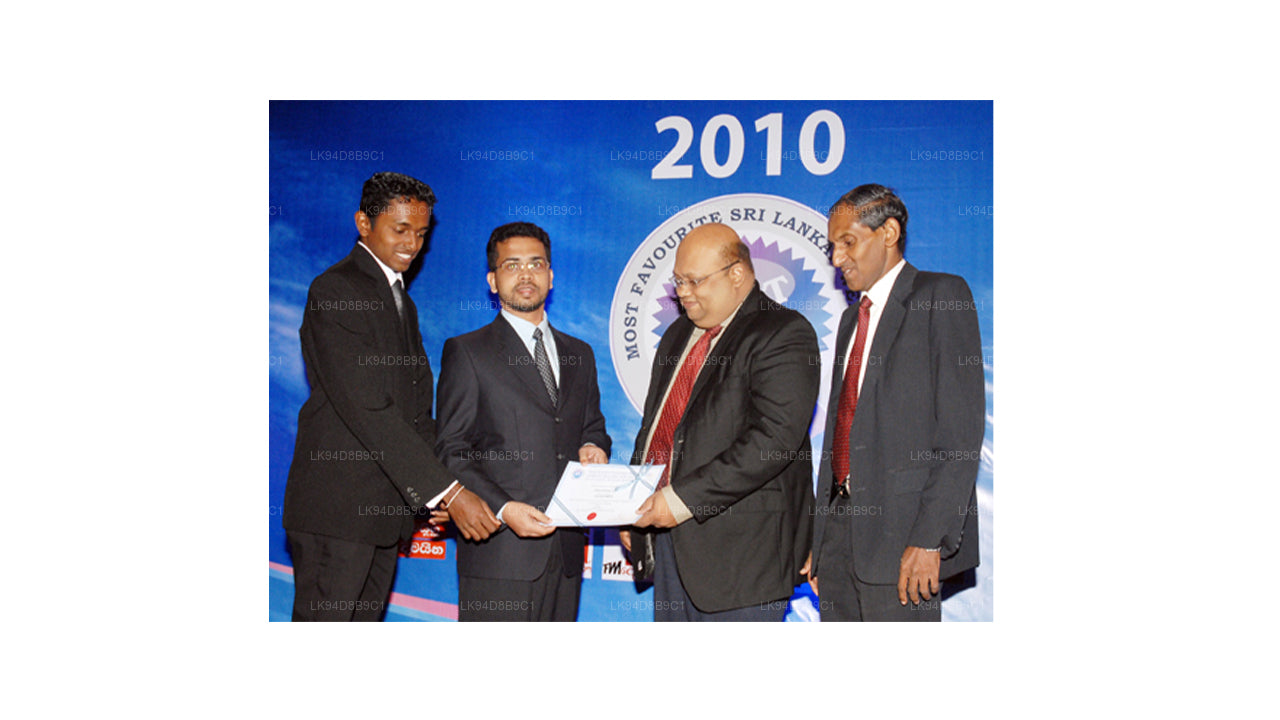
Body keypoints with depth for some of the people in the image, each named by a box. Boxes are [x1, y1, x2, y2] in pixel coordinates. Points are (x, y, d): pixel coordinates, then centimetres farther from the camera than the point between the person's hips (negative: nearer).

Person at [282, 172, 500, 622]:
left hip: (385, 508, 8)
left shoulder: (402, 301, 17)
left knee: (368, 618, 13)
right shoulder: (334, 290, -12)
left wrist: (438, 493, 5)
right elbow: (366, 408, -21)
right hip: (335, 506, -8)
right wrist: (447, 491, -24)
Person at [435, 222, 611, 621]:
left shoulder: (579, 354, 17)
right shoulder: (466, 352, 2)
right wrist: (503, 508, -16)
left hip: (566, 549, 5)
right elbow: (451, 450, -3)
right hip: (499, 548, -4)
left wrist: (593, 447, 1)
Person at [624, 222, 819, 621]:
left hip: (741, 549, -8)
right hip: (668, 538, 8)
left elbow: (774, 439, -21)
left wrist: (687, 497, -22)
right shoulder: (678, 335, 18)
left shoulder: (784, 334, -10)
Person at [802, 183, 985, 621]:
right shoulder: (853, 318, 21)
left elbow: (961, 432, -12)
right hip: (842, 520, 7)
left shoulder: (941, 297, -3)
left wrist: (929, 539, -18)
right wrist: (820, 541, 14)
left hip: (899, 529, -7)